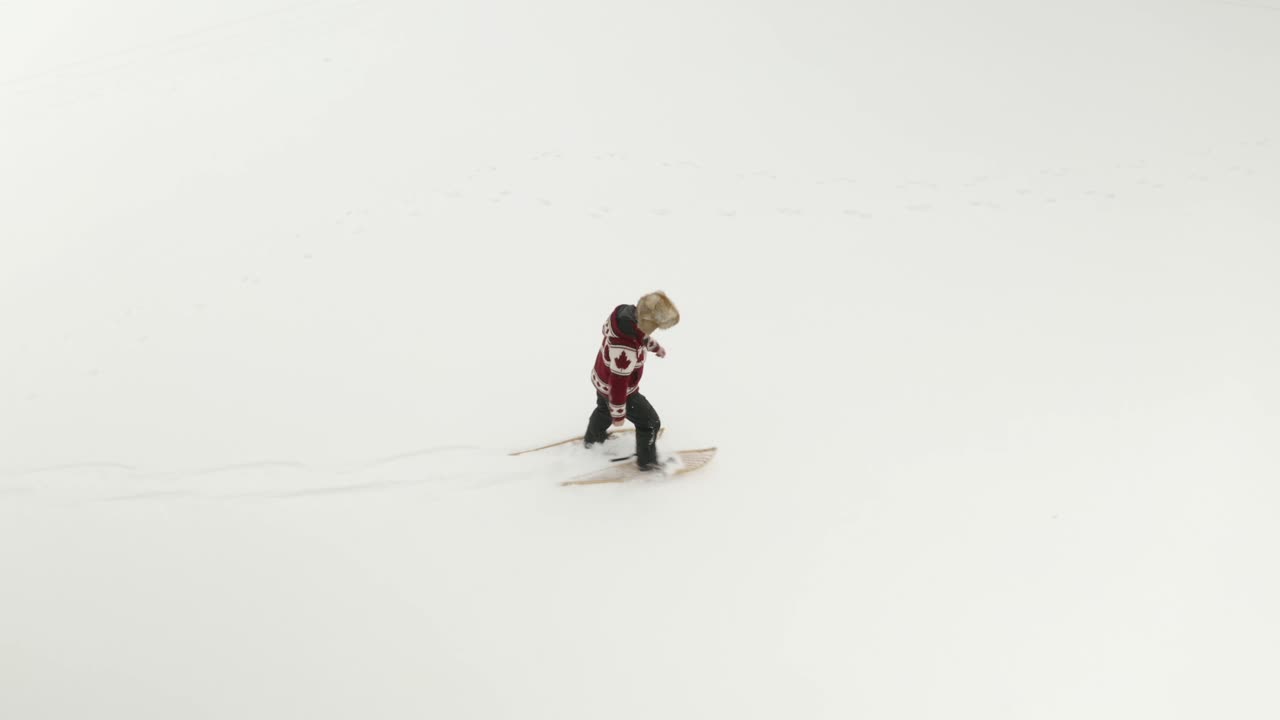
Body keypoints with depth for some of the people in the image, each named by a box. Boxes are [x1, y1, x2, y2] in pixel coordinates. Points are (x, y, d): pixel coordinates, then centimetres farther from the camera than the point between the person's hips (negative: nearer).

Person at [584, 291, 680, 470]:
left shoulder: (624, 312, -24)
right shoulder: (626, 351, -46)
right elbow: (618, 384, -33)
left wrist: (655, 346, 14)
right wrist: (618, 414, -18)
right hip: (617, 390, -8)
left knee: (604, 408, 38)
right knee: (649, 422, 14)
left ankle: (593, 437, 65)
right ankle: (647, 461, 37)